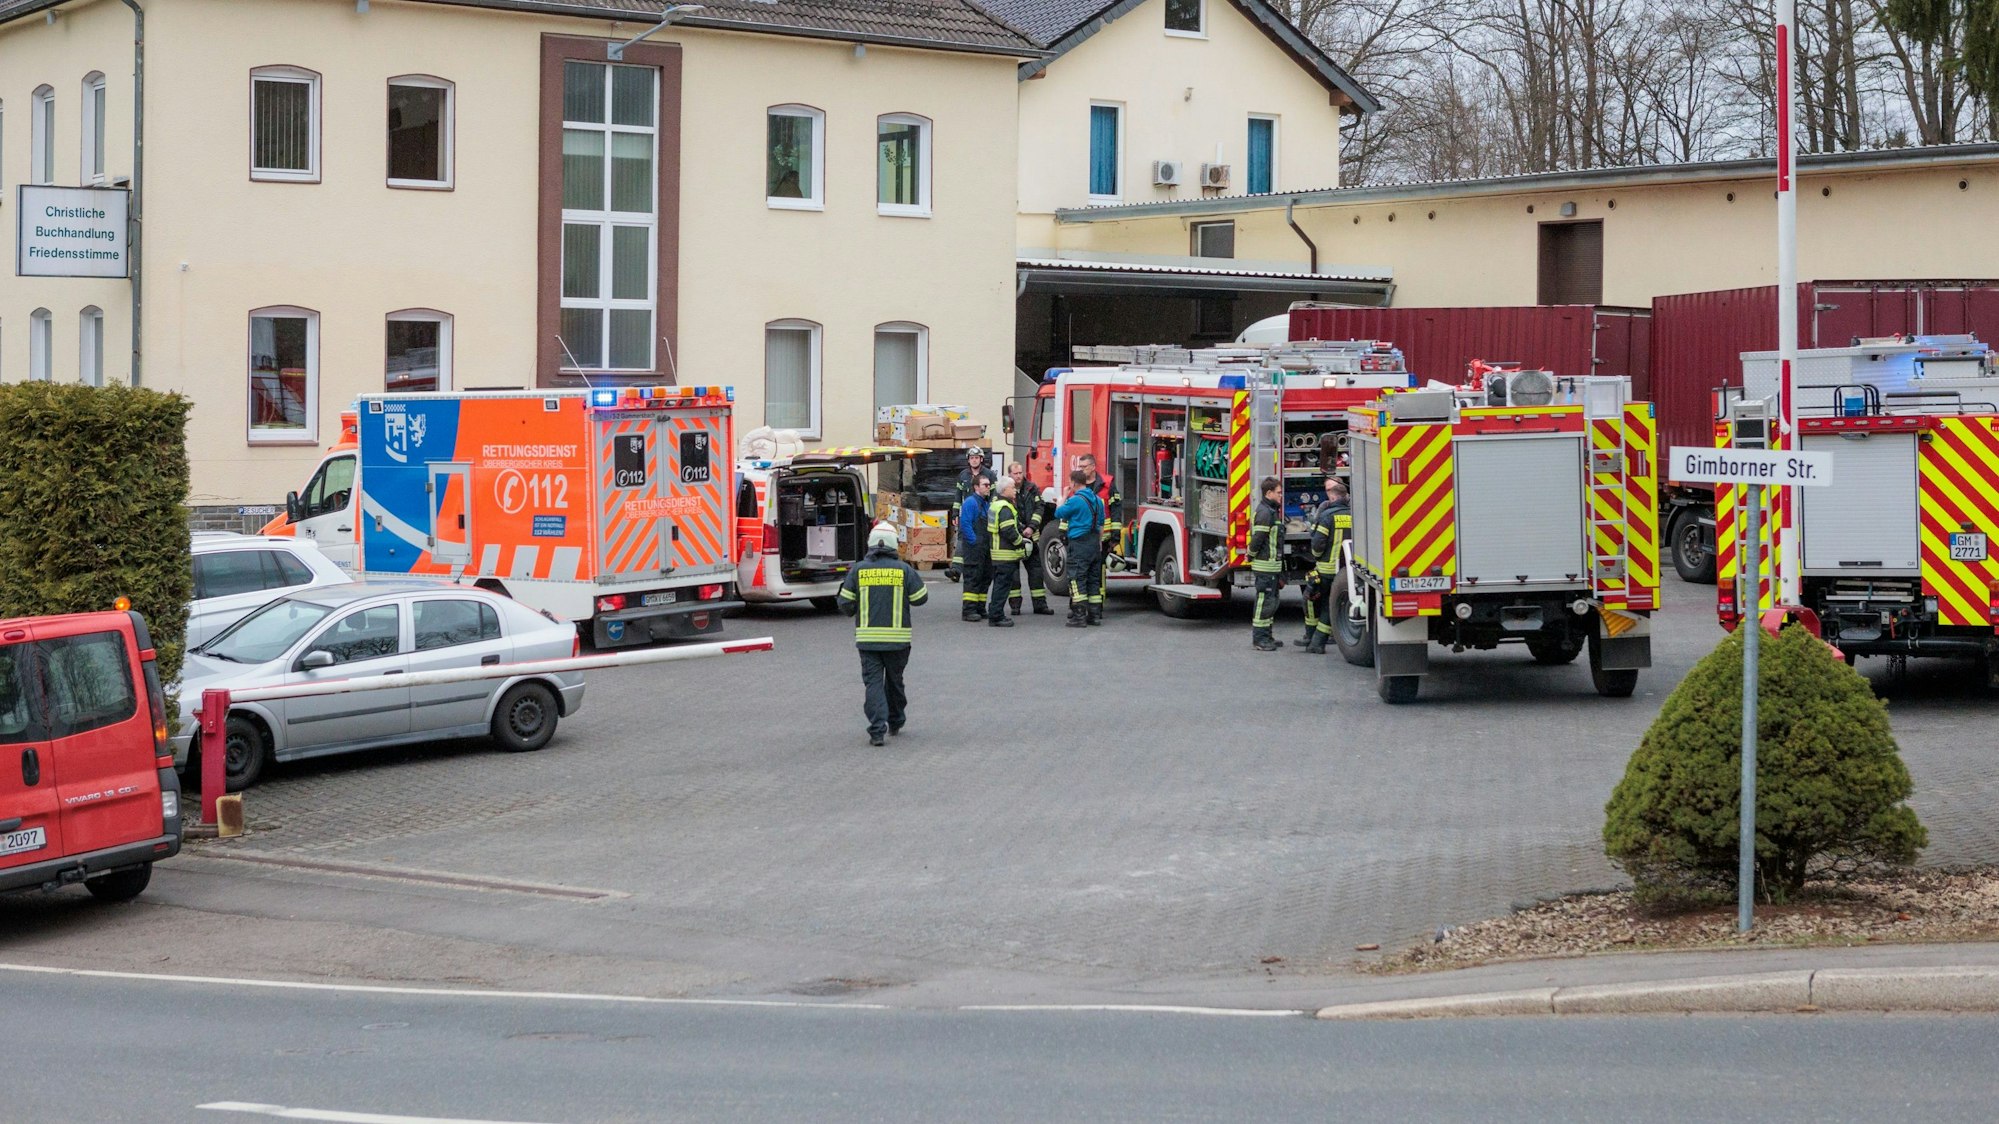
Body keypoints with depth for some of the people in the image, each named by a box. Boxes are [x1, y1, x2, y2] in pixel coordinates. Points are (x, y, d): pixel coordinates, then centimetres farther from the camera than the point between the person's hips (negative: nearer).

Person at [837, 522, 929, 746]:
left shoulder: (858, 570, -2)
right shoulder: (904, 570, -5)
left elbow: (845, 604, 1)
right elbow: (920, 598, 1)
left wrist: (855, 613, 24)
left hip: (867, 637, 0)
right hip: (897, 637, 0)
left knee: (873, 682, 1)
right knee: (895, 681, 18)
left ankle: (877, 730, -12)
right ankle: (895, 723, 32)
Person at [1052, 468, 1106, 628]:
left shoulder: (1075, 500, -15)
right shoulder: (1097, 500, 10)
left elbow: (1059, 513, -2)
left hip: (1078, 544, -8)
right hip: (1094, 545, 8)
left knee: (1077, 580, -6)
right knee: (1093, 580, 13)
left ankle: (1079, 616, -11)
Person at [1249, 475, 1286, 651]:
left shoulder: (1272, 511, 17)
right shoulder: (1265, 512, -17)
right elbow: (1257, 538, -23)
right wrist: (1252, 556, -8)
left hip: (1273, 565, 10)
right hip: (1266, 566, -10)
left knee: (1271, 602, 15)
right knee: (1265, 601, -6)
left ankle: (1265, 637, 21)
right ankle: (1259, 638, -3)